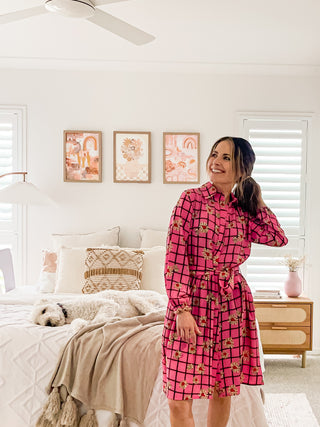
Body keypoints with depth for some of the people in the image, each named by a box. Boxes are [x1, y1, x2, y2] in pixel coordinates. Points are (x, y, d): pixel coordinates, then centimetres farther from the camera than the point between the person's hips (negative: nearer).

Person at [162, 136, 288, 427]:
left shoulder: (244, 210, 8)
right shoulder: (191, 199, -4)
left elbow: (278, 239, -4)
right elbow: (175, 258, -9)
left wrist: (255, 199, 4)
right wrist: (182, 309, -16)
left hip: (232, 306, 4)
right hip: (192, 301, -3)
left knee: (224, 391, 14)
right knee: (179, 400, -2)